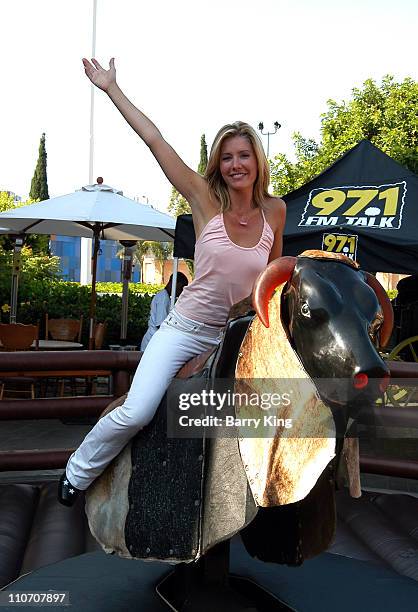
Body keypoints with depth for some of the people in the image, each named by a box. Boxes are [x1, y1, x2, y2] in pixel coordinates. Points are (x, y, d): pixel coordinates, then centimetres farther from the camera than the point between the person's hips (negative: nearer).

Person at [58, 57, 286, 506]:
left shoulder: (275, 211, -1)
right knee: (136, 413, -16)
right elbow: (154, 139, -8)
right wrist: (111, 88, -6)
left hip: (239, 338, 3)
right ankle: (78, 473, 12)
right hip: (186, 329, -3)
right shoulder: (205, 199, -8)